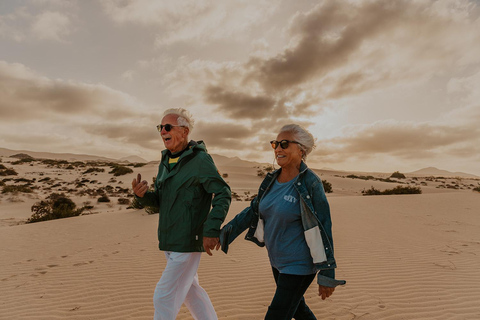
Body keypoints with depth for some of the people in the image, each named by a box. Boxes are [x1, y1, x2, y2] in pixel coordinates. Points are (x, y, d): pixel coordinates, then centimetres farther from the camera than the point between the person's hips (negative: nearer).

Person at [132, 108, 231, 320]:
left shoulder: (200, 159, -14)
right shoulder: (166, 161, 9)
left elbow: (223, 195, -16)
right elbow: (159, 200, 11)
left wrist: (212, 230, -25)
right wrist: (141, 194, -10)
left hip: (189, 241, -8)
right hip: (171, 241, 8)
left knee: (164, 297, -1)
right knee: (190, 290, 20)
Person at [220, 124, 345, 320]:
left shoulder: (310, 183, -21)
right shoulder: (272, 180, -1)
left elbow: (322, 229, -19)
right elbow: (254, 210, 8)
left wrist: (327, 275, -15)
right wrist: (227, 231, -1)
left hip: (300, 265, -7)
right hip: (278, 260, 7)